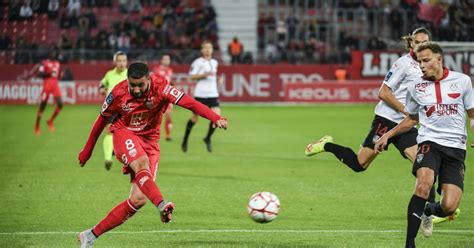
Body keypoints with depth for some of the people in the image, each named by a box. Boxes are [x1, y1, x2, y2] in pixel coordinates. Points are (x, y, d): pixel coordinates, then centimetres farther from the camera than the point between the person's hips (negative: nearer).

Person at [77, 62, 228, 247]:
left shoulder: (160, 87, -17)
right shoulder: (119, 93, -14)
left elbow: (189, 102, -28)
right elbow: (102, 120, 2)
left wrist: (215, 118, -42)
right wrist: (88, 150, 10)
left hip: (149, 140, 2)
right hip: (124, 135, -2)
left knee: (139, 199, -9)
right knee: (142, 163, -37)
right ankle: (162, 205, -59)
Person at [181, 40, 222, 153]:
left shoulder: (214, 62, 14)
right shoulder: (197, 62, -5)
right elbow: (192, 76, -10)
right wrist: (205, 75, -20)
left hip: (213, 94, 4)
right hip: (200, 94, -4)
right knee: (195, 118, 4)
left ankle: (208, 138, 8)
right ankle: (185, 140, 23)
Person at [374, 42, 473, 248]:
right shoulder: (415, 87, 8)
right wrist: (387, 135, 16)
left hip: (456, 148, 0)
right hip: (430, 142, 0)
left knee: (449, 207, -13)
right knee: (424, 183, -32)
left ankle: (429, 210, 28)